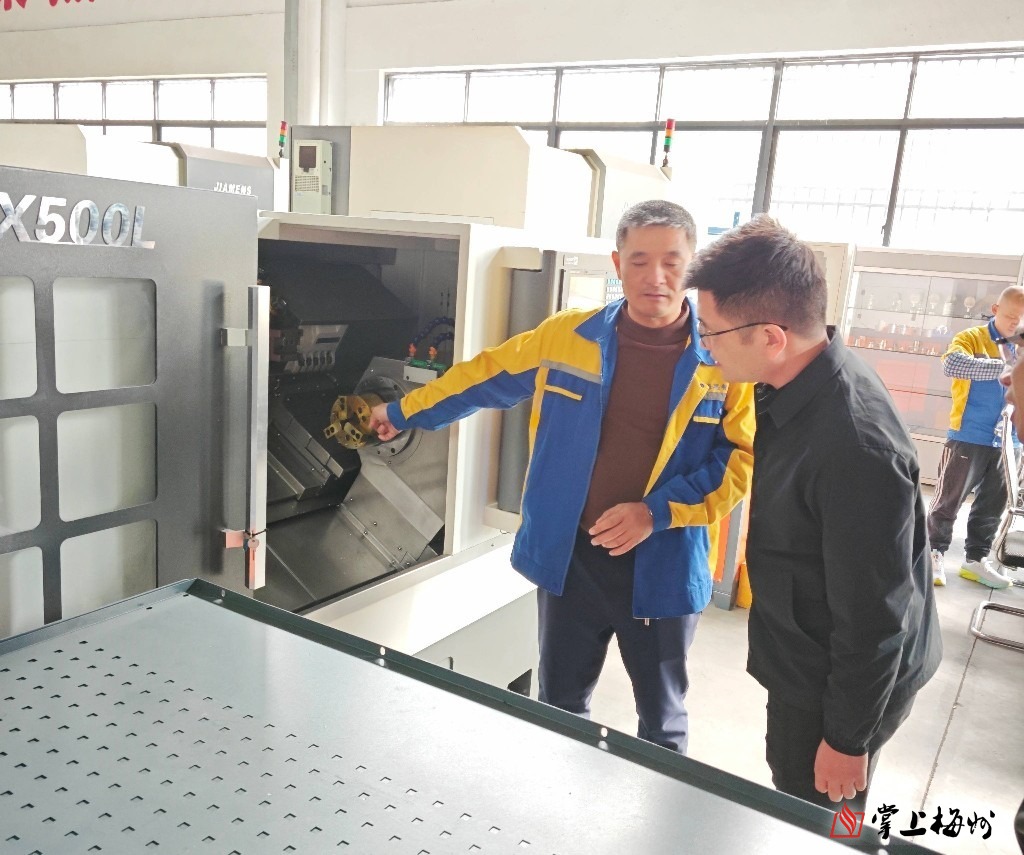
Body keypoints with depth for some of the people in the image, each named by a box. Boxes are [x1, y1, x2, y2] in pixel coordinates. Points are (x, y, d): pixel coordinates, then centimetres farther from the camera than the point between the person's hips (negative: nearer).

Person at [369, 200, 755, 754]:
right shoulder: (567, 337, -2)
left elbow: (743, 457, -8)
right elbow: (484, 378, 9)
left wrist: (658, 512, -18)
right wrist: (403, 413, 17)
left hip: (663, 564, -2)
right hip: (569, 556, 2)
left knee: (662, 718, 18)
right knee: (559, 707, 20)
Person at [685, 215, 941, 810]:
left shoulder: (856, 447, -36)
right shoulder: (799, 384, -8)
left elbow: (874, 619, -27)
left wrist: (848, 740, -15)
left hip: (841, 685, -8)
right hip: (805, 661, 8)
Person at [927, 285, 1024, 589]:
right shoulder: (972, 338, -6)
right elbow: (951, 364, -27)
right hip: (969, 437, -6)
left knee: (994, 503, 12)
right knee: (950, 499, 1)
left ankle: (976, 558, 23)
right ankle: (935, 553, 13)